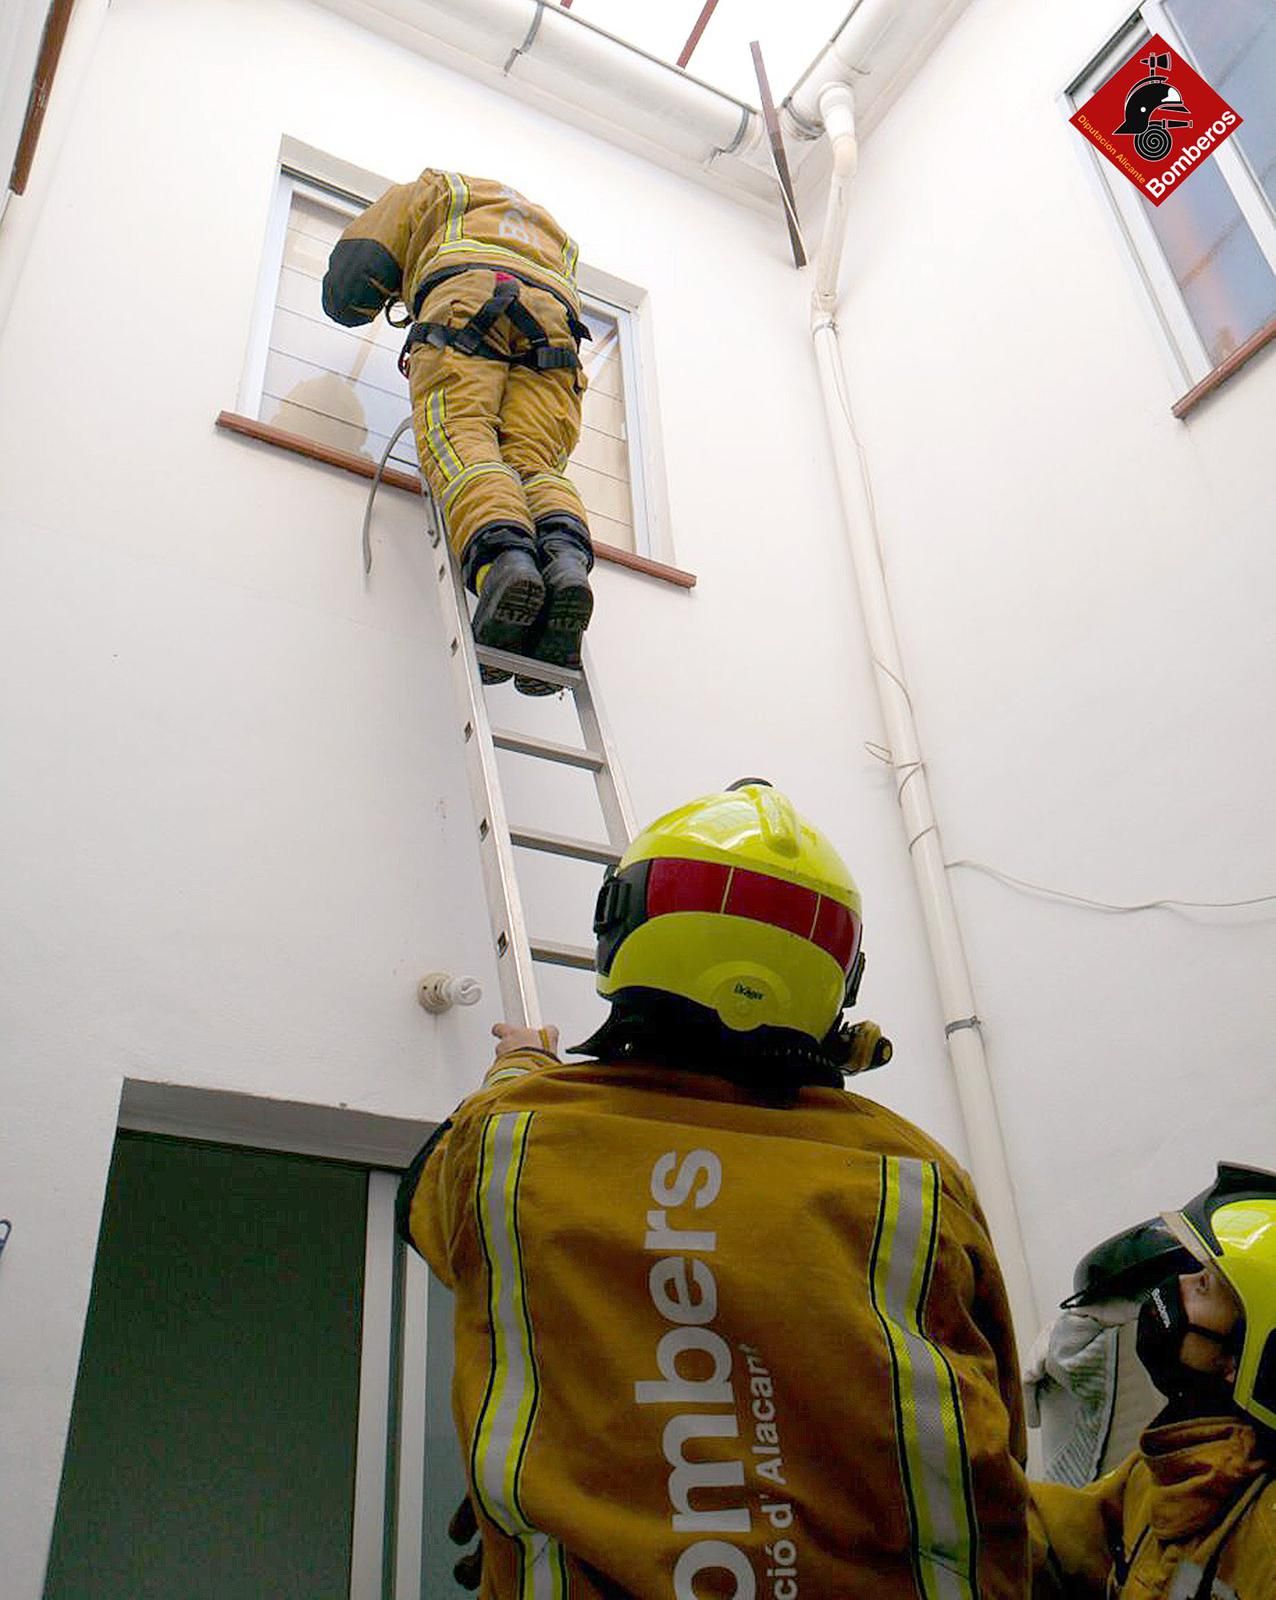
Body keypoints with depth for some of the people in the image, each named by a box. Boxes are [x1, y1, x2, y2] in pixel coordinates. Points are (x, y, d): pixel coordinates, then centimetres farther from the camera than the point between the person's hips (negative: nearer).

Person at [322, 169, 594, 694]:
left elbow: (356, 268, 23)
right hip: (554, 320, 4)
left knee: (456, 438, -21)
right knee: (533, 460, -12)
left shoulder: (432, 189, 34)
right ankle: (566, 558, -45)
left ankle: (501, 556, -52)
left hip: (466, 297, -4)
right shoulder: (555, 231, 47)